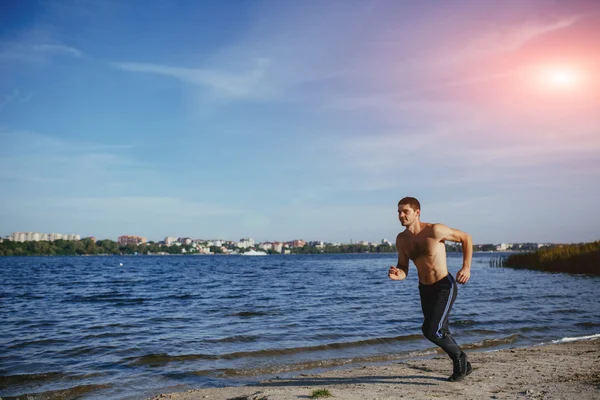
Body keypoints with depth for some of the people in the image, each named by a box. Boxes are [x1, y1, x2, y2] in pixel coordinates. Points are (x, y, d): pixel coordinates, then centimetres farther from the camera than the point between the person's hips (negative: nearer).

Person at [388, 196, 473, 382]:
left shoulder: (434, 230, -19)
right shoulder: (401, 239, -2)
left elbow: (466, 238, -7)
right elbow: (403, 270, 2)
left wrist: (466, 267, -14)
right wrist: (396, 275, -22)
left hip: (444, 286, -7)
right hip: (424, 289, 7)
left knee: (431, 331, -16)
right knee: (441, 333, 17)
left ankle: (459, 357, 12)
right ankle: (463, 366, 39)